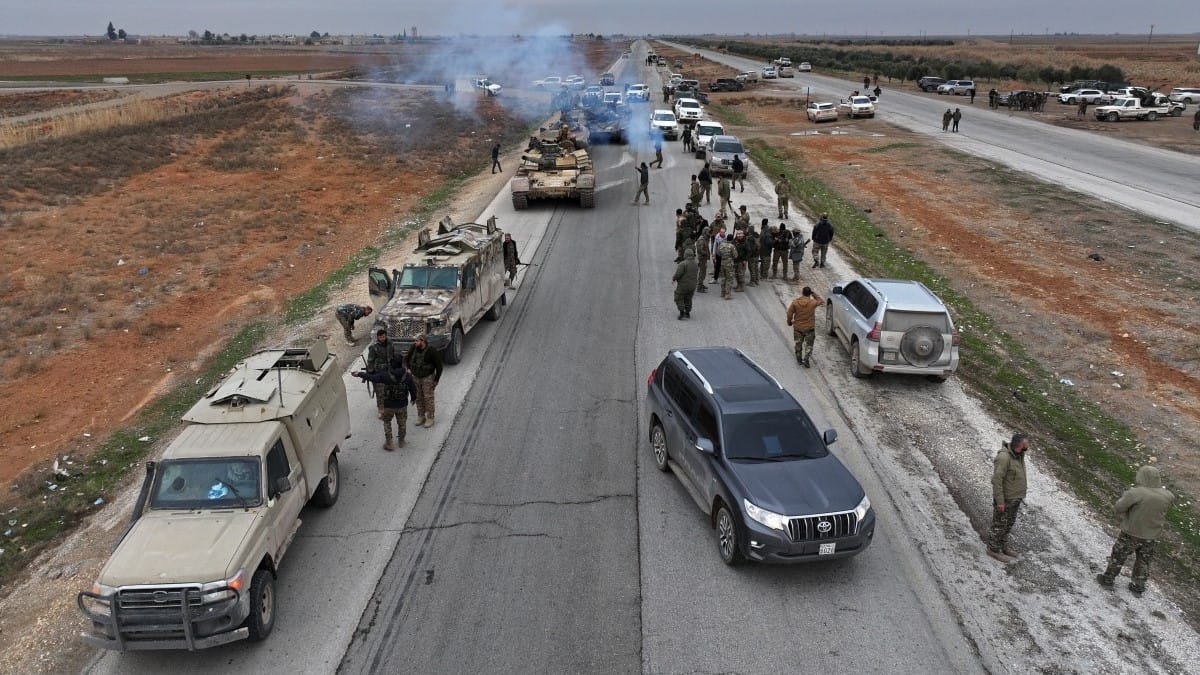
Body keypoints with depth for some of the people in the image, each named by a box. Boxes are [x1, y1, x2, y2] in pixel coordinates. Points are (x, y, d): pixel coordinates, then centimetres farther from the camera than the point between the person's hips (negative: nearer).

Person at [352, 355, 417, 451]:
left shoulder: (385, 375, -21)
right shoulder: (408, 376, -15)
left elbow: (371, 377, -12)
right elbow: (413, 389, -6)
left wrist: (360, 374, 3)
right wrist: (413, 398, 15)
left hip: (389, 405, -1)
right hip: (402, 405, 2)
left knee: (387, 422, 21)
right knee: (402, 423, 22)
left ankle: (389, 443, 21)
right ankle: (401, 442, 36)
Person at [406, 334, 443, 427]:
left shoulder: (431, 351, -17)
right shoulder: (414, 349, -2)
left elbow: (439, 366, -11)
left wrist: (436, 380, -11)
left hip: (427, 378, -5)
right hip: (416, 378, 5)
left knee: (428, 398, 0)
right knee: (418, 398, 12)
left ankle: (430, 418, 10)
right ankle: (420, 417, 24)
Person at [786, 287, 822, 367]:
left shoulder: (795, 302, -12)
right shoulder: (813, 302, -15)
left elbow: (789, 313, -5)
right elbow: (819, 300, 8)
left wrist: (789, 322, 11)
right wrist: (814, 294, 5)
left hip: (798, 327, 2)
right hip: (809, 328, -2)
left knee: (798, 344, 18)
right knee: (809, 345, 11)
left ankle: (799, 359, 27)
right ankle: (806, 360, 3)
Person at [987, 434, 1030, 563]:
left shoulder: (1018, 455, 1)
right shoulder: (1003, 457, -27)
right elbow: (996, 480, -26)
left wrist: (1020, 495, 19)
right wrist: (1000, 501, -23)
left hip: (1015, 497, 9)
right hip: (1004, 498, -9)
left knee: (1009, 523, 19)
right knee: (999, 524, 5)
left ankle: (1002, 546, 33)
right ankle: (993, 549, 18)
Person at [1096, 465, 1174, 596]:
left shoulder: (1136, 493, -28)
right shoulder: (1167, 496, -14)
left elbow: (1119, 507, -19)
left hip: (1131, 533, -3)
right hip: (1151, 537, 3)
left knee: (1118, 557, 19)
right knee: (1144, 562, 23)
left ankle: (1108, 579, 33)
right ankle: (1138, 588, 37)